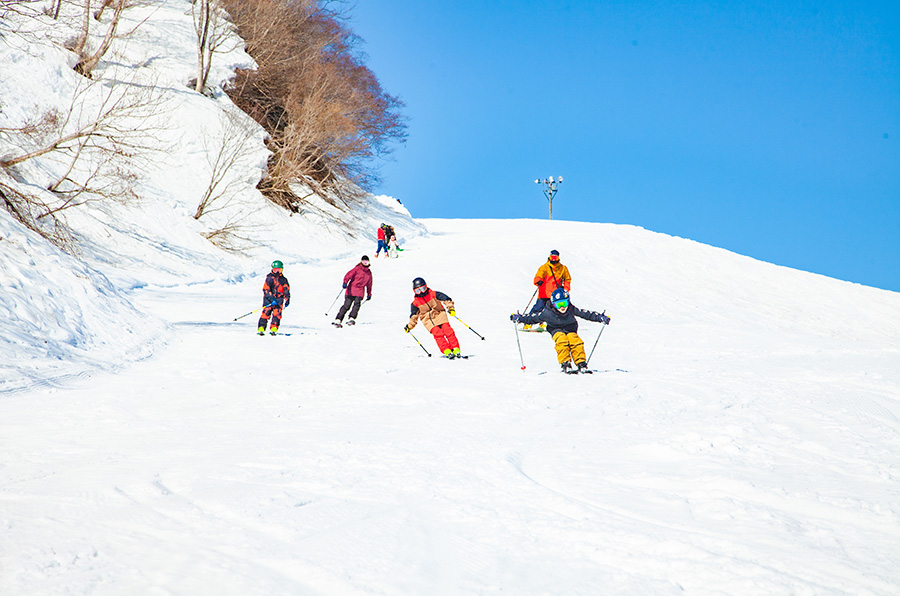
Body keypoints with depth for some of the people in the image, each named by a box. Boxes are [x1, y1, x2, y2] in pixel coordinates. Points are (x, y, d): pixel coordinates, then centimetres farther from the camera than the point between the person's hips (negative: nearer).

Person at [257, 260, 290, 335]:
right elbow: (266, 289, -8)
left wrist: (287, 300, 0)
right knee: (266, 312, -13)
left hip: (279, 299, 3)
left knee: (277, 314, -11)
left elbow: (286, 290, 14)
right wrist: (272, 299, -18)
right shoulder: (269, 278, 0)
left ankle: (273, 329, -12)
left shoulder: (283, 280, 12)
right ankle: (261, 329, -12)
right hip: (269, 298, -3)